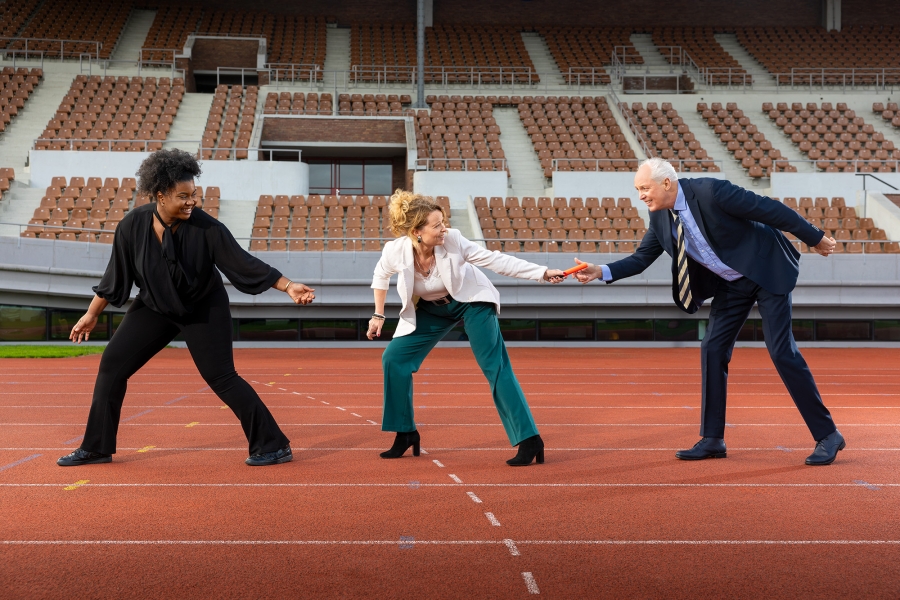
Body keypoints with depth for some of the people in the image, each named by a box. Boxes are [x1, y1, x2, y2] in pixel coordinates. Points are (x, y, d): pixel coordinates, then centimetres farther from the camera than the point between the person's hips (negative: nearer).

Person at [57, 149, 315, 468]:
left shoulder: (206, 228, -24)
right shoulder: (132, 226, -16)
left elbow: (243, 262, -19)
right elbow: (116, 275, -4)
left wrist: (288, 286, -24)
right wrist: (91, 315, 4)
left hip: (204, 310, -4)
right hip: (154, 307, 4)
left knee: (221, 377, -9)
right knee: (112, 364, 0)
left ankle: (274, 446, -1)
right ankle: (96, 448, 15)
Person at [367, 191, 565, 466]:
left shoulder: (452, 240, -29)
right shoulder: (396, 250, -24)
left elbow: (496, 260, -24)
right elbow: (381, 274, -1)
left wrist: (543, 272, -29)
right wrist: (378, 315, 3)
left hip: (472, 301, -3)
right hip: (431, 309, 3)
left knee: (495, 366, -13)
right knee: (393, 358, -5)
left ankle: (530, 440, -11)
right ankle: (405, 434, 11)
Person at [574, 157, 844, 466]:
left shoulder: (710, 191, -27)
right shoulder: (660, 217, -6)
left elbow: (770, 209, -20)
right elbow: (641, 258, 0)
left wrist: (815, 238, -12)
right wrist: (601, 272, -17)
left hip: (766, 271, -7)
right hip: (731, 284, 7)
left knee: (782, 351, -9)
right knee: (712, 351, 1)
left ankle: (827, 435, 1)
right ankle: (712, 440, 10)